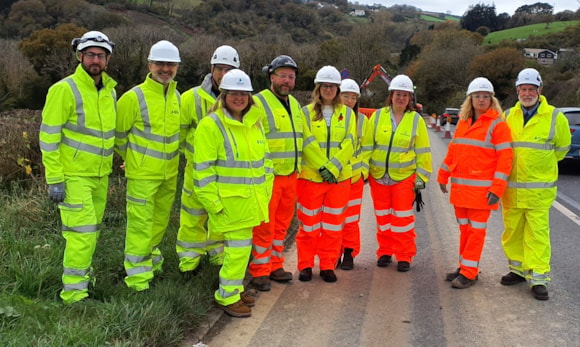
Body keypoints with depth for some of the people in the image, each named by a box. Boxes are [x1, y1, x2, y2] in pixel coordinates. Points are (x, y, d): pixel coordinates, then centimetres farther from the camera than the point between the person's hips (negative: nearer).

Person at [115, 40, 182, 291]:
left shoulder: (176, 96, 5)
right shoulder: (134, 97, -15)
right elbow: (119, 133, -5)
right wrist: (132, 158, 5)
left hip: (169, 173, 6)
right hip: (142, 173, -6)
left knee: (161, 219, 19)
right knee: (140, 222, -3)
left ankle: (150, 256, 40)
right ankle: (137, 273, 10)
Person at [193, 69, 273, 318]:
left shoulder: (255, 122, 12)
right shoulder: (211, 125, -11)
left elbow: (264, 159, 20)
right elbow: (203, 168, -13)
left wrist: (265, 190, 14)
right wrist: (213, 202, -15)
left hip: (251, 200, 7)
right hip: (229, 201, -7)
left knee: (240, 246, 16)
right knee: (238, 246, -5)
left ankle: (234, 288, 30)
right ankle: (227, 296, 9)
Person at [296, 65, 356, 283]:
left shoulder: (347, 114, 8)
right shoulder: (307, 112, 3)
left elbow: (349, 143, -2)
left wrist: (333, 167, -15)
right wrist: (320, 167, -17)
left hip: (339, 177, 2)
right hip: (310, 176, -1)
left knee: (333, 224, 7)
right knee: (309, 223, 4)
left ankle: (328, 265, 18)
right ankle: (305, 265, 16)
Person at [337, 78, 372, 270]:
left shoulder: (362, 120, 7)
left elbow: (366, 149, 11)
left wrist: (363, 170, 2)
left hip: (354, 177, 1)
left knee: (350, 219, 3)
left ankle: (349, 253, 15)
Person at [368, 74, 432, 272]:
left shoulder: (416, 120, 1)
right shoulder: (378, 116, 3)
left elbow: (423, 152, 3)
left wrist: (421, 177, 0)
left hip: (404, 176, -2)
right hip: (378, 176, 2)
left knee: (403, 217, -1)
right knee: (382, 216, 9)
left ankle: (404, 256, 10)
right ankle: (385, 251, 23)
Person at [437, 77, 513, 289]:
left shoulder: (497, 125, -6)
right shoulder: (463, 122, 13)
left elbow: (505, 158, -11)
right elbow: (452, 151, 19)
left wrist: (497, 188, -16)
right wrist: (443, 176, 19)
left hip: (481, 189, -6)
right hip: (460, 188, 6)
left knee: (476, 230, 0)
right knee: (464, 229, 14)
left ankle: (469, 273, 6)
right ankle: (464, 267, 25)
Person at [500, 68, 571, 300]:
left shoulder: (555, 117, -3)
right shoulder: (507, 116, 6)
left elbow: (562, 147, 12)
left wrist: (541, 163, 13)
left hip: (539, 188, -3)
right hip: (511, 188, 4)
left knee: (537, 234, -4)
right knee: (512, 231, 11)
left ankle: (539, 278, 4)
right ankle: (519, 269, 26)